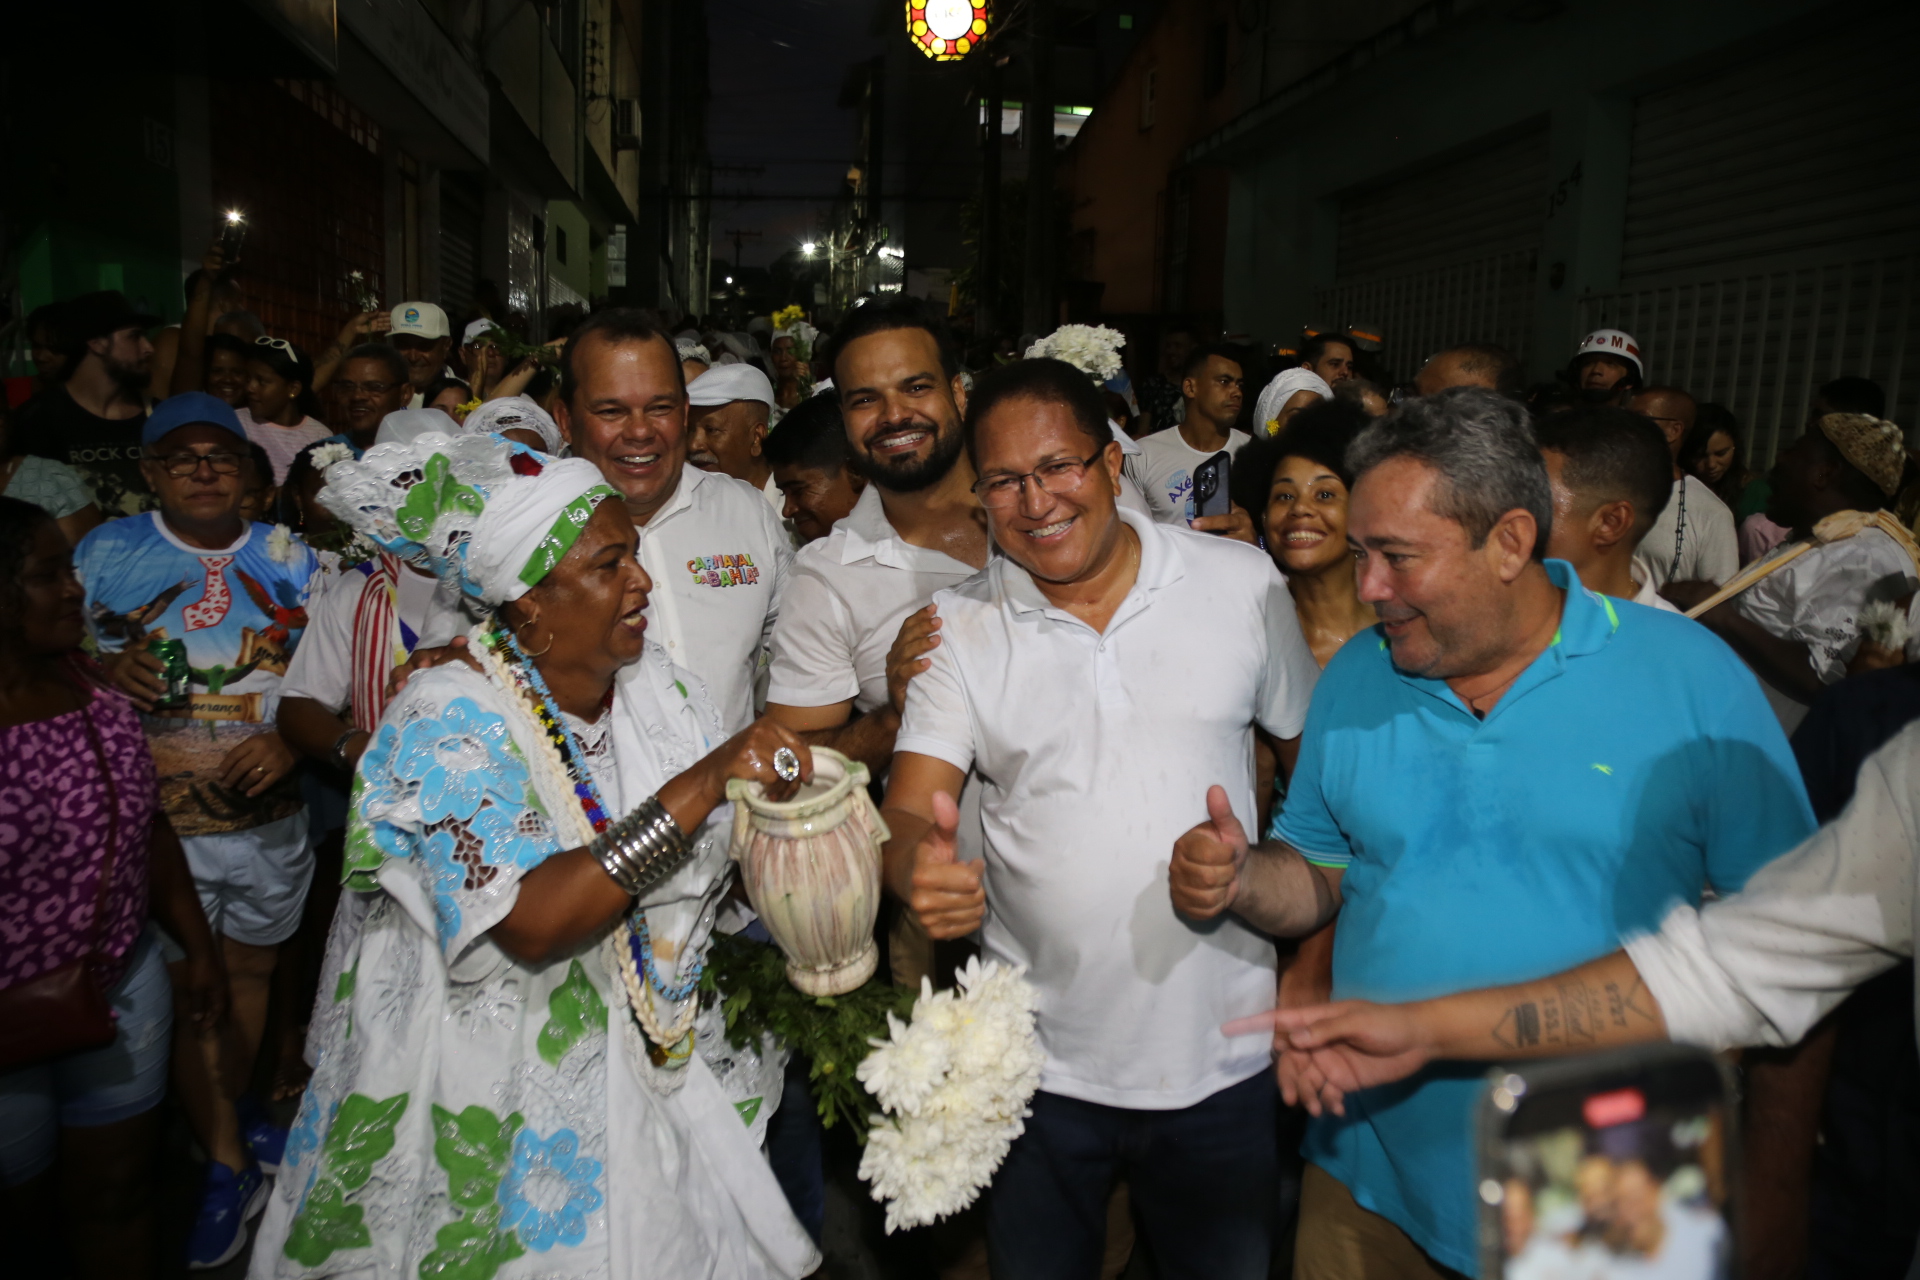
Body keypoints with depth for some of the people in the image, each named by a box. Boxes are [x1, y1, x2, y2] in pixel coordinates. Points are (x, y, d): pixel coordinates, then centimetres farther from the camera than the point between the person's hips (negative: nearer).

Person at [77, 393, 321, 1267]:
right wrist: (106, 671, -17)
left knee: (251, 969, 18)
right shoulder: (105, 550, 0)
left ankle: (223, 1118, 41)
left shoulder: (288, 558, 2)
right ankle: (228, 1160, 20)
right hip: (158, 824, -2)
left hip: (269, 817, 2)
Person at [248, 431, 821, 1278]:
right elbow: (532, 923, -32)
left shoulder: (660, 686, -2)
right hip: (499, 1108, -5)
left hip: (657, 1068, 5)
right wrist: (699, 787, -36)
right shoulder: (447, 720, -20)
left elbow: (739, 853, 3)